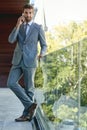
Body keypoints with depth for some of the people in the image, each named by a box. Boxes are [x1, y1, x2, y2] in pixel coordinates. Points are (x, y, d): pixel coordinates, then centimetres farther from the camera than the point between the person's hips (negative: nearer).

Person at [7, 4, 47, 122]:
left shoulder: (38, 28, 1)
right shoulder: (18, 27, 12)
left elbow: (44, 46, 3)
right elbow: (11, 40, -4)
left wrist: (41, 54, -20)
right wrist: (18, 24, -10)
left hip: (30, 61, -4)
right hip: (18, 61, 4)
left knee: (28, 88, 1)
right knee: (11, 83, -10)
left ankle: (26, 114, 13)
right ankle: (30, 104, 1)